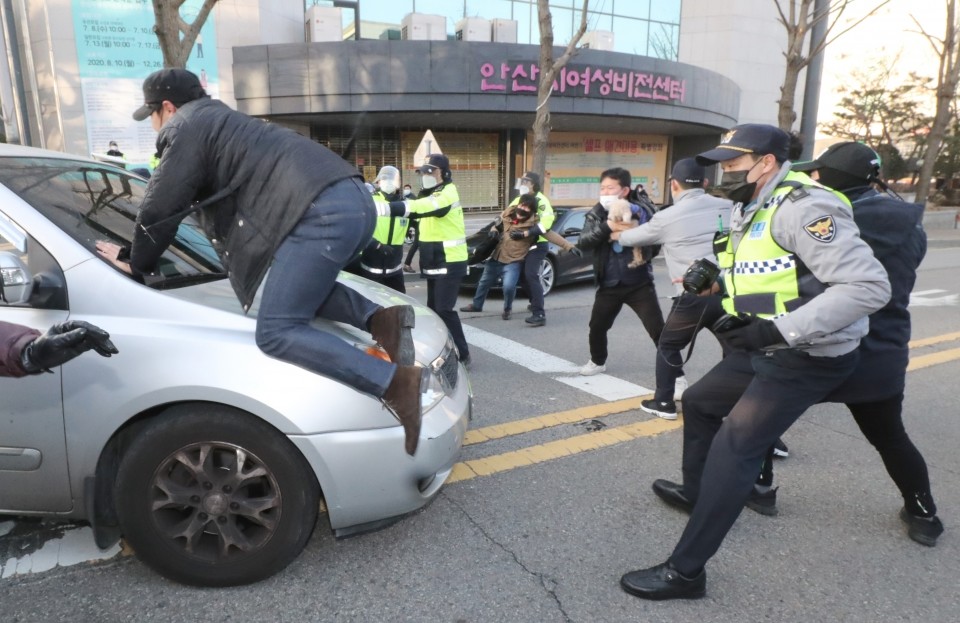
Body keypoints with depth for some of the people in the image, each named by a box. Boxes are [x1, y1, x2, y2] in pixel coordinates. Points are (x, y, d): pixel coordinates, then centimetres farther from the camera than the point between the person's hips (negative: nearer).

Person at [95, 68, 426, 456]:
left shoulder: (185, 129, 9)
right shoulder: (221, 121, 38)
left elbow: (159, 209, 8)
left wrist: (136, 263, 26)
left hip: (322, 214, -10)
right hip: (355, 201, 10)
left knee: (277, 332, -6)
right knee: (303, 288, 30)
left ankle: (397, 383, -17)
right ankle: (379, 319, 5)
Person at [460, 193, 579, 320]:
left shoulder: (533, 223, -16)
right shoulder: (507, 214, -2)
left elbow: (550, 235, -22)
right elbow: (496, 226, 15)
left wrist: (569, 247, -30)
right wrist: (494, 230, -9)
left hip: (513, 261, -5)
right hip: (496, 258, 5)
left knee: (509, 286, -24)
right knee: (484, 282, 19)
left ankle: (507, 309, 6)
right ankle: (477, 305, 44)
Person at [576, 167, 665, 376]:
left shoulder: (638, 211, -4)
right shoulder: (595, 215, 2)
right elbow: (583, 243, -14)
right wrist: (607, 227, -29)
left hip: (639, 284, -2)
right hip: (609, 285, 3)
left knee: (658, 330, -5)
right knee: (597, 327, 12)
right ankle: (598, 362, 38)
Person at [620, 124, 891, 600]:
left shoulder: (801, 207, -22)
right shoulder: (749, 211, 8)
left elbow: (869, 286, -28)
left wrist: (780, 329, -30)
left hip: (806, 360, -10)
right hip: (761, 350, 10)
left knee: (734, 449, -14)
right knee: (698, 403, 21)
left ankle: (685, 573, -4)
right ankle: (695, 494, 42)